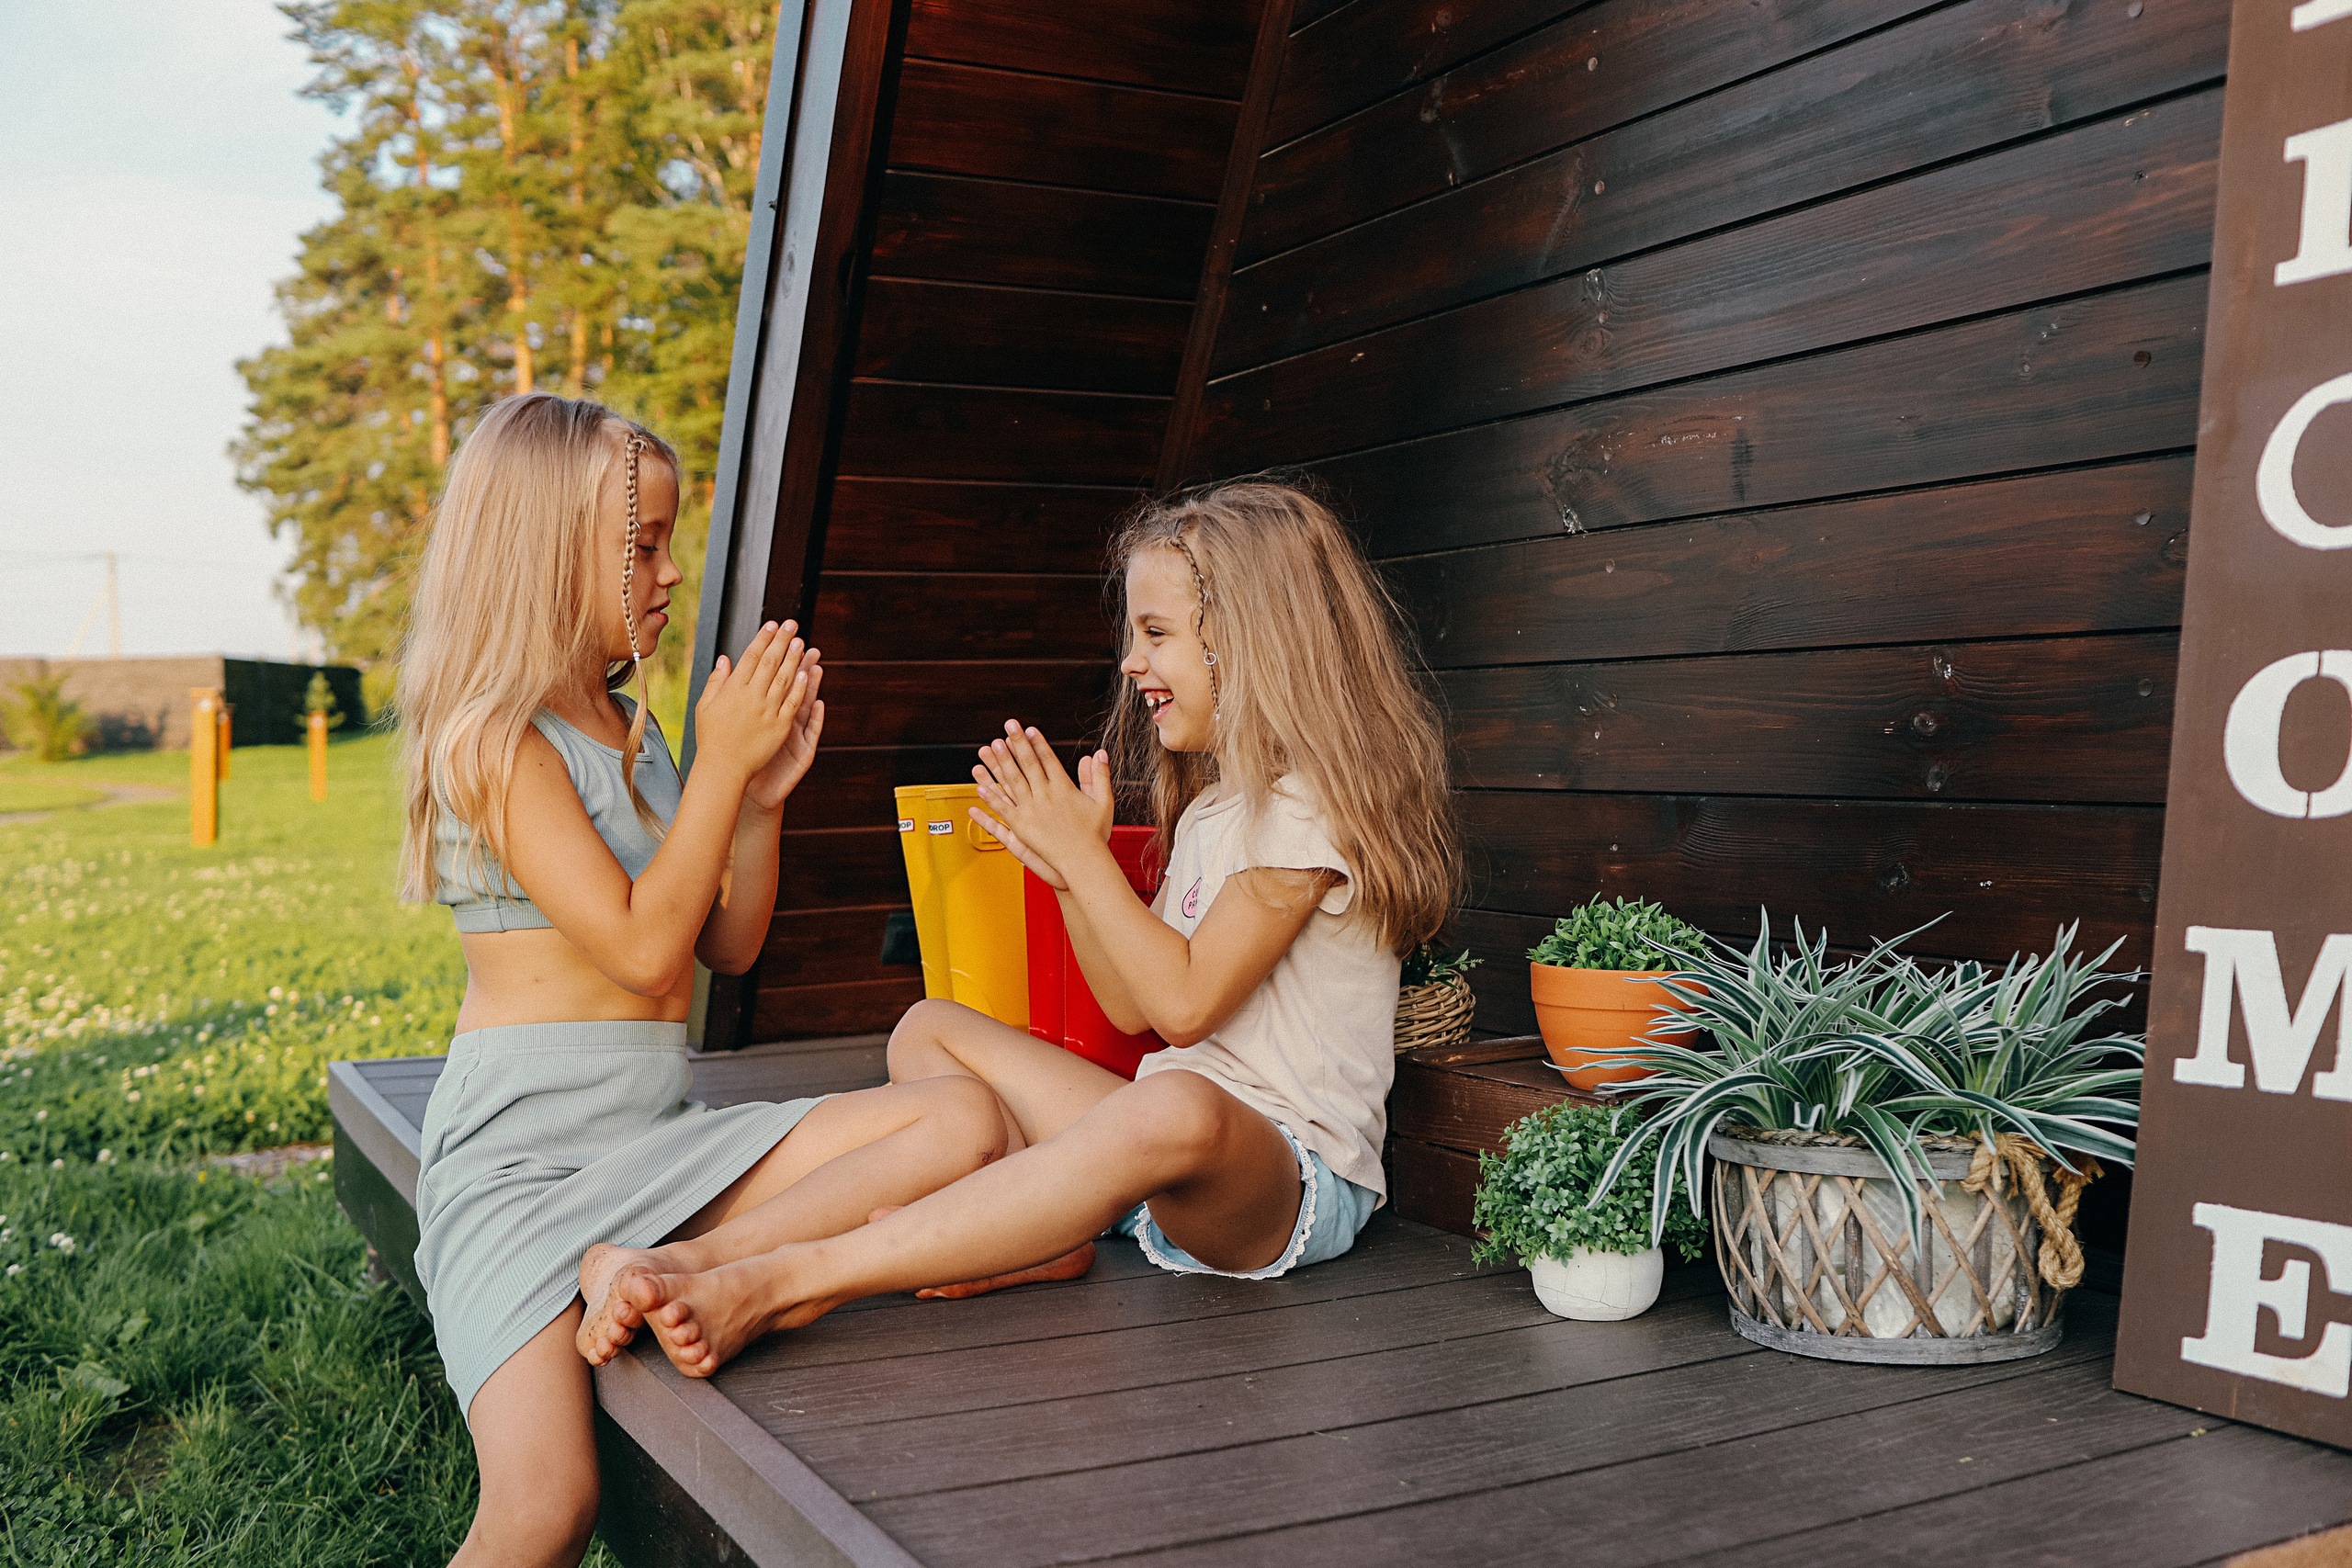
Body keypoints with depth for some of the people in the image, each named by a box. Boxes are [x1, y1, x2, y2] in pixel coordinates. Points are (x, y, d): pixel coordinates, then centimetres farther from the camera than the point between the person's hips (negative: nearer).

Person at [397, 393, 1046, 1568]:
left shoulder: (633, 725, 15)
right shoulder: (493, 736, -8)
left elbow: (728, 948, 17)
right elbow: (643, 951, -16)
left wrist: (762, 794, 4)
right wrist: (720, 763, -10)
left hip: (660, 1139, 7)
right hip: (517, 1150, -7)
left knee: (966, 1123, -15)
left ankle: (676, 1269, -21)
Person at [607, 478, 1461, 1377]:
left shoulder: (1311, 803, -11)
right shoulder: (1210, 808, 18)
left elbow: (1185, 1002, -18)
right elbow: (1132, 1007, 15)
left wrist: (1082, 855, -11)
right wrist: (1069, 874, 3)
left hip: (1296, 1181, -9)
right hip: (1170, 1164, 10)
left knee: (1173, 1110, -44)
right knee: (929, 1031, 9)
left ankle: (786, 1287, -46)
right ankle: (1032, 1233, -21)